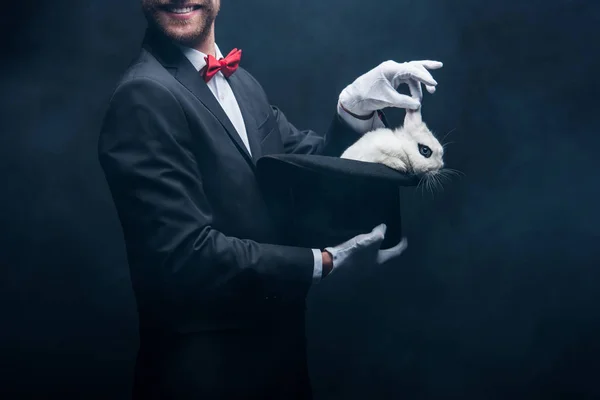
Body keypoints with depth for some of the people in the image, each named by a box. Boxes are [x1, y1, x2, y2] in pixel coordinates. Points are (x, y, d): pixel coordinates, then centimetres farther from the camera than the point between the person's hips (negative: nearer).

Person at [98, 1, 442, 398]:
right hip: (206, 363, -7)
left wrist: (356, 106, -13)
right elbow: (186, 255, -24)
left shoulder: (241, 82, 7)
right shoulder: (145, 96, -18)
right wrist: (327, 261, -19)